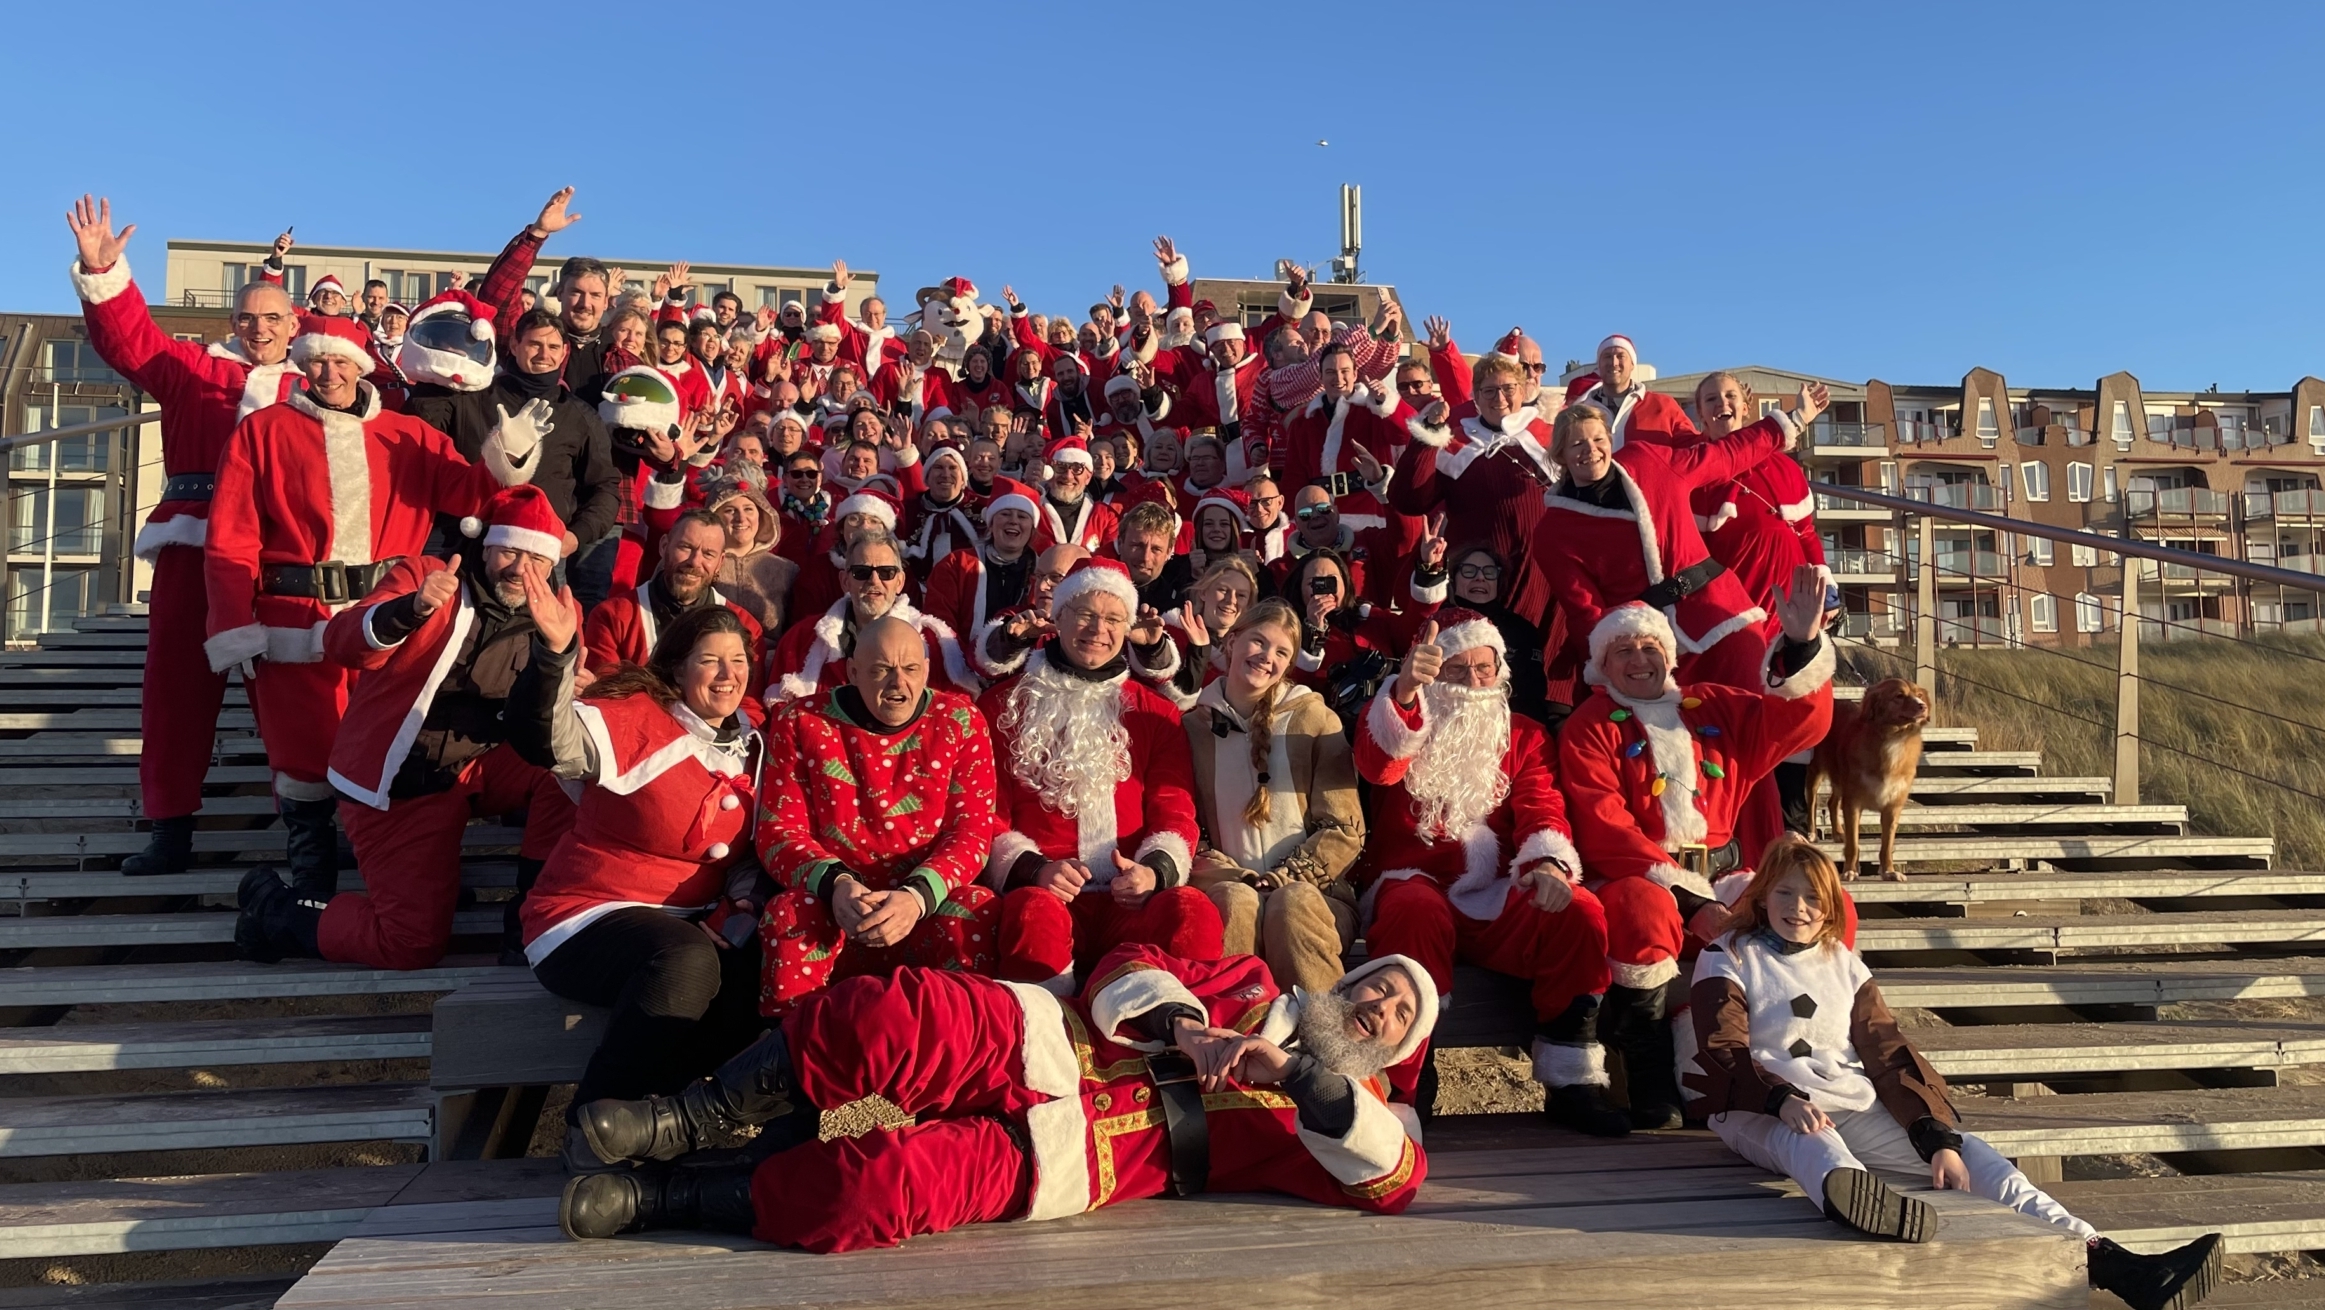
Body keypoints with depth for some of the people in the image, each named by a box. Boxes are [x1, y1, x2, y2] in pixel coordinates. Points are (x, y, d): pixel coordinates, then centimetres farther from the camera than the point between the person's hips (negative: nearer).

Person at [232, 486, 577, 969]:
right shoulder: (423, 574, -12)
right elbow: (341, 644, -26)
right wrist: (412, 609, -46)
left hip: (476, 770, 5)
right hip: (396, 787, -5)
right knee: (414, 944, -9)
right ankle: (275, 909, 16)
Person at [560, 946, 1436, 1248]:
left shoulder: (1340, 1106, 17)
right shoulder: (1253, 987, 24)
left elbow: (1393, 1180, -4)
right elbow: (1130, 967, 13)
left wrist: (1300, 1076, -16)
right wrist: (1187, 1031, -7)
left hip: (1056, 1157, -2)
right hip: (1039, 1043, 3)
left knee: (881, 1191, -30)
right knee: (882, 1018, -29)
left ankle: (659, 1199, -13)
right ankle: (681, 1123, -13)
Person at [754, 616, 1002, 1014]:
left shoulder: (960, 721, 3)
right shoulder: (800, 722, 3)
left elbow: (972, 830, -3)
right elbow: (779, 831, 0)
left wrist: (917, 896, -22)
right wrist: (835, 885, -22)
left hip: (931, 911, 0)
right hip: (831, 910, 0)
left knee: (977, 914, -31)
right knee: (790, 918, -32)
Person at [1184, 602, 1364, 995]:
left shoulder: (1315, 719, 7)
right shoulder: (1194, 725, 10)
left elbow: (1344, 831, 3)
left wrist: (1284, 878, -10)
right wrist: (1235, 878, -10)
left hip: (1313, 893, 0)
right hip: (1229, 891, 1)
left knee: (1293, 902, -34)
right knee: (1236, 899, -34)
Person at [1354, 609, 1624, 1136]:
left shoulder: (1523, 736, 20)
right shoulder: (1401, 721, 12)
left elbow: (1541, 807, 3)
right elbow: (1377, 766, -13)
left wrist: (1548, 861, -22)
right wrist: (1404, 692, -34)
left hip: (1499, 898, 3)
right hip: (1417, 886, -2)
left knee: (1579, 911, -25)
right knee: (1414, 910, -36)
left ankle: (1571, 1081, -14)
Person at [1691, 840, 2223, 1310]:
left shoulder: (1842, 962, 19)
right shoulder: (1729, 957, 4)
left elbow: (1886, 1051, 11)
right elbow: (1724, 1052, -9)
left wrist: (1937, 1136, -5)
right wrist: (1783, 1101, -29)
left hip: (1854, 1107, 6)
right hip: (1762, 1113, -6)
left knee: (1972, 1155, -14)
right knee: (1811, 1142, -41)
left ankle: (2113, 1265, -25)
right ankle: (1847, 1194, -77)